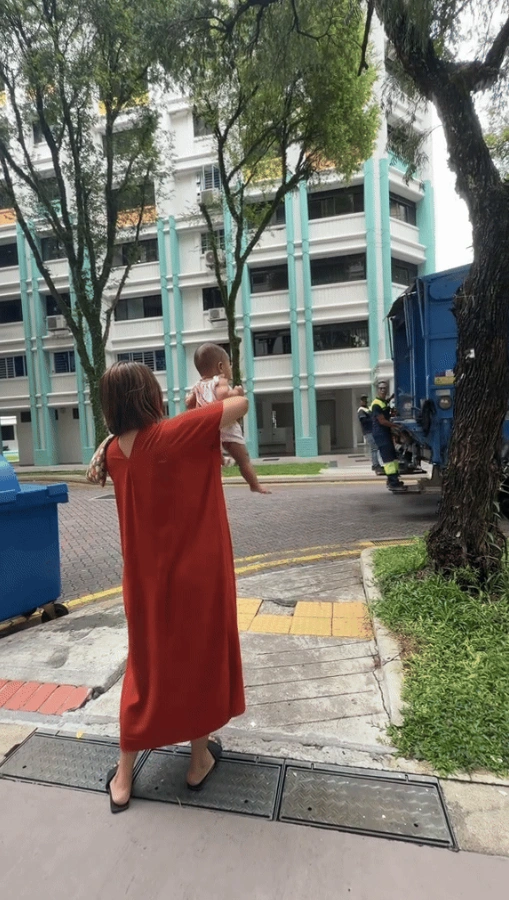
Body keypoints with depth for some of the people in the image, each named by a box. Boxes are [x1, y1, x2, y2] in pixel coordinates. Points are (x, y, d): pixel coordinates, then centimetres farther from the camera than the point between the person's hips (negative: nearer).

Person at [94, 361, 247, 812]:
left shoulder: (115, 452, -1)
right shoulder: (174, 435, -20)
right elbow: (241, 404, -14)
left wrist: (191, 422, 10)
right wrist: (206, 411, 4)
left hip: (145, 579, 5)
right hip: (195, 575, -5)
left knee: (146, 669, 20)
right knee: (200, 662, 16)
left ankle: (122, 779, 32)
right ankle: (200, 760, 36)